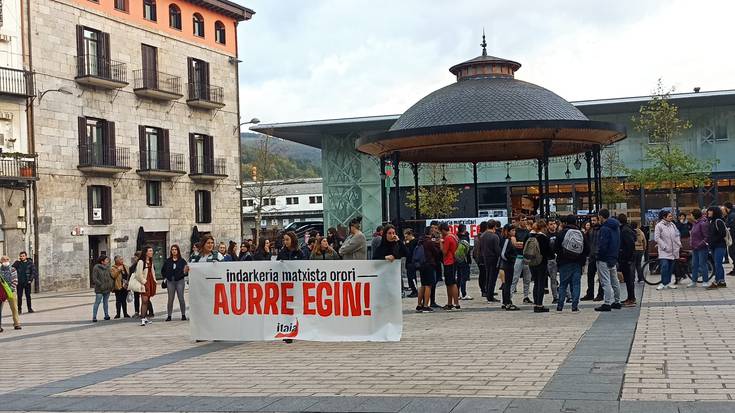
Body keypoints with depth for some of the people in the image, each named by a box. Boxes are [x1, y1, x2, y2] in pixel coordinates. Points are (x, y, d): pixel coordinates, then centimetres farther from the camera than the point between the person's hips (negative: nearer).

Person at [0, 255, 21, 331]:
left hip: (11, 291, 0)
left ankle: (16, 324, 2)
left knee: (14, 308, -3)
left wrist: (11, 289, -12)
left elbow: (15, 281, 0)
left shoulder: (13, 270, 5)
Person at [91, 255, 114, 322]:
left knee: (106, 302, 13)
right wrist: (100, 285, -19)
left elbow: (111, 277, 17)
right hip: (100, 289, -6)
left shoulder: (107, 268, 11)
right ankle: (94, 317, -4)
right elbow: (94, 278, -12)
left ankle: (106, 315, 20)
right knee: (97, 302, -7)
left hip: (107, 289, 6)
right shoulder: (96, 268, -8)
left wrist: (112, 285, 8)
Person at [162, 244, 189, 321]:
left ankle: (183, 315, 7)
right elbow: (163, 271, 16)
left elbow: (186, 270, -3)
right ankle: (169, 315, 9)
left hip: (180, 281, -2)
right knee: (170, 299, 4)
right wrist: (166, 276, 4)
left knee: (181, 298, -1)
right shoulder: (167, 261, 7)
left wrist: (185, 272, -24)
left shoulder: (182, 261, 0)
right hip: (170, 282, 2)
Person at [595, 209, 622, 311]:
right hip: (613, 259, 9)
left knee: (606, 282, -8)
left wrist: (598, 256, -10)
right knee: (615, 281, 16)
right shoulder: (616, 227, 12)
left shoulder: (605, 228, -18)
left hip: (604, 259, -9)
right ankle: (617, 302, 22)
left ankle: (607, 304, -10)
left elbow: (603, 245, -22)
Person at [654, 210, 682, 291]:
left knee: (671, 267, 9)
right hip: (664, 251, -6)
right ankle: (663, 283, -9)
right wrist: (664, 246, -15)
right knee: (664, 266, -16)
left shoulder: (672, 225, 9)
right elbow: (657, 238, -12)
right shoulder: (659, 225, -8)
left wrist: (679, 244, 6)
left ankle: (668, 282, 19)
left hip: (673, 250, 6)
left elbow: (677, 235, 18)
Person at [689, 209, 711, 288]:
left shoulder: (703, 224, -15)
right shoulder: (695, 223, 14)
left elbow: (707, 237, -18)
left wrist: (700, 244, -20)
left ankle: (705, 281, 4)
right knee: (694, 265, 11)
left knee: (702, 264, -4)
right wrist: (691, 244, 13)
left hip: (702, 248, -9)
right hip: (695, 248, 9)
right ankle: (694, 281, 18)